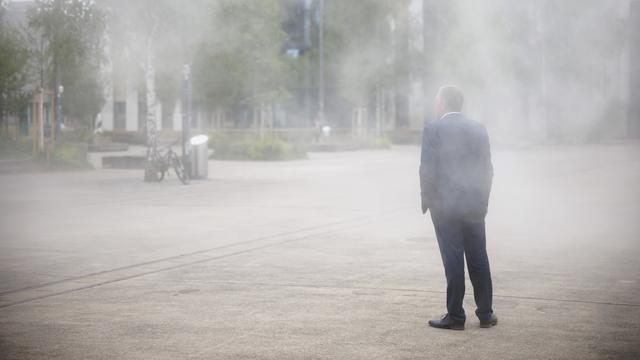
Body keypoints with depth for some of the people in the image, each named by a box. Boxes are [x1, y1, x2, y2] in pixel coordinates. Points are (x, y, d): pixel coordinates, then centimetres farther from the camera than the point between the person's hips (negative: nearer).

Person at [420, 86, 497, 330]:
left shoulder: (433, 129, -8)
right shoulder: (478, 128, 7)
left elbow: (428, 169, -11)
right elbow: (487, 168, 9)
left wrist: (426, 199, 1)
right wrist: (482, 199, 17)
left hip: (445, 206, -4)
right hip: (475, 205, 5)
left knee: (453, 261, -1)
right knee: (479, 260, 11)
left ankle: (455, 316, 4)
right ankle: (485, 314, 16)